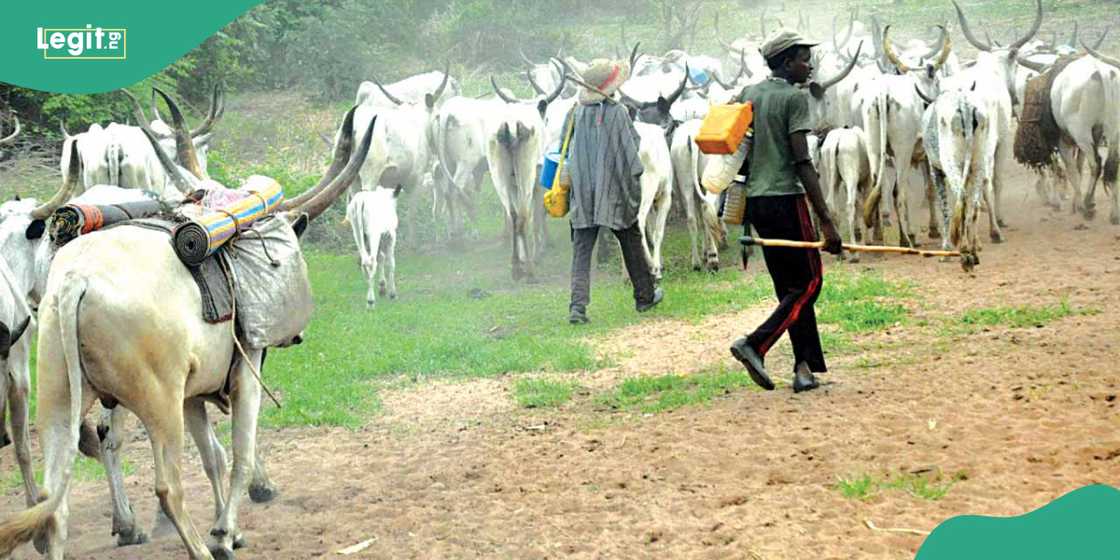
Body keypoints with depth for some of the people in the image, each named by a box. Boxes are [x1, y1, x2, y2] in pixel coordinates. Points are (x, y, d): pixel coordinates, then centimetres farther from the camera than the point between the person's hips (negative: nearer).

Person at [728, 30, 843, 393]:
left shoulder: (748, 95, 13)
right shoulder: (794, 97, -9)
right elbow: (802, 162, -16)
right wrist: (826, 221, -18)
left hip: (755, 200, 8)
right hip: (786, 199, -8)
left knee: (788, 287, 12)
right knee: (809, 282, 1)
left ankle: (805, 368, 7)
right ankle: (756, 344, -14)